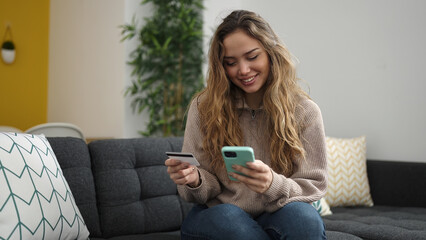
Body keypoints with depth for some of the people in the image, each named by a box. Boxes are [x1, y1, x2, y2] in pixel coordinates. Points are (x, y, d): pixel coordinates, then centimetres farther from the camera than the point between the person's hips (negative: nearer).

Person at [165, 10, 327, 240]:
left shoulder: (304, 111, -3)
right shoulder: (204, 107, -2)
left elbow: (314, 187, -5)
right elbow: (205, 191, 2)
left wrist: (274, 185, -27)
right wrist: (195, 181, -23)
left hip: (275, 217, 0)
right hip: (215, 219, 1)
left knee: (302, 216, -33)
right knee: (227, 217, -34)